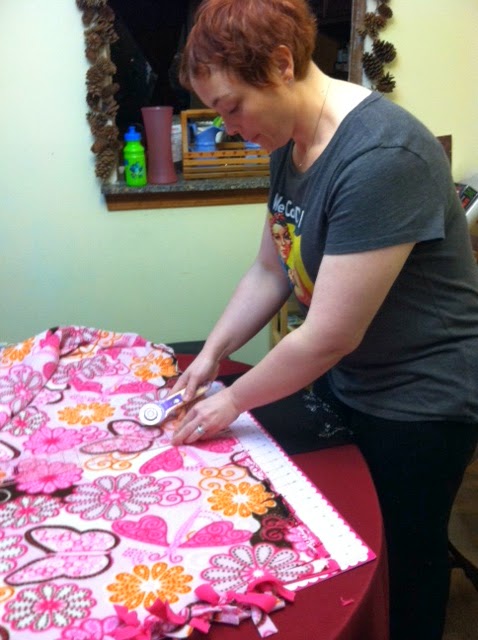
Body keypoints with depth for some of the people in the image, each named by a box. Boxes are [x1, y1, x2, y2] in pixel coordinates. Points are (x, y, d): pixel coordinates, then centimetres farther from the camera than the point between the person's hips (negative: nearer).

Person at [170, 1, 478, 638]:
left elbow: (328, 337, -27)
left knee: (406, 553, 15)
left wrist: (233, 400, -14)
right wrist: (212, 353, 1)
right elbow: (270, 269, 8)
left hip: (421, 397, -7)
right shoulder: (291, 143, -2)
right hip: (350, 381, 8)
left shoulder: (381, 157, -30)